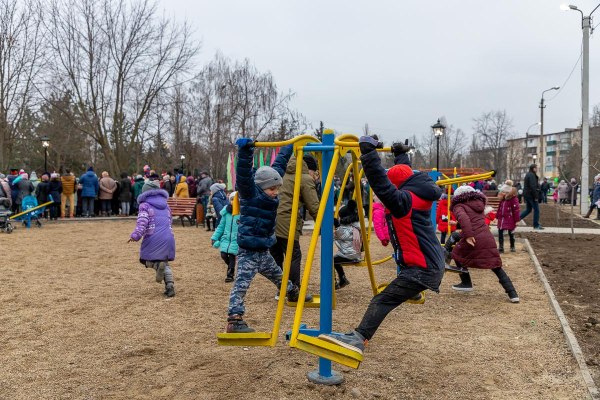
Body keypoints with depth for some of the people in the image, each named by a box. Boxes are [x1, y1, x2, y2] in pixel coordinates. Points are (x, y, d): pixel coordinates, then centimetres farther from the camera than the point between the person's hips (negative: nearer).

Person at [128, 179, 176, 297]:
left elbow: (142, 222, -11)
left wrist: (135, 235, -19)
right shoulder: (166, 205, 22)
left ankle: (157, 265, -20)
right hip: (168, 238, 5)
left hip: (153, 239, -5)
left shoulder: (145, 205, 4)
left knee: (146, 260, 15)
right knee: (165, 264, 17)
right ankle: (170, 285, -5)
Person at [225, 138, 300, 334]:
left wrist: (289, 147, 29)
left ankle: (294, 293, 52)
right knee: (241, 284, -12)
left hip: (263, 251, 9)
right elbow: (244, 173, -30)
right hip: (248, 251, -9)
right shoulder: (250, 193, -11)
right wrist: (245, 151, -42)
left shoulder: (268, 194, 9)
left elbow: (278, 166, 20)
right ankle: (234, 320, -13)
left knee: (278, 277, 29)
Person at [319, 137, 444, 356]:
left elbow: (383, 186, -32)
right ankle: (413, 292, 73)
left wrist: (369, 154, -30)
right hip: (433, 263, 10)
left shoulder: (404, 200, -15)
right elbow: (406, 176, 31)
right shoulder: (415, 195, 11)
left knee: (382, 301, -22)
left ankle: (358, 338, -36)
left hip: (422, 268, -10)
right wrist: (401, 155, 40)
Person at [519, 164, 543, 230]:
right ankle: (536, 225, 4)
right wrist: (535, 197, -20)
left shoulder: (527, 175, 17)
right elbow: (533, 187, -23)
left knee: (528, 209, 15)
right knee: (536, 209, -1)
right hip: (531, 195, -10)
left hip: (527, 195, 10)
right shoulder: (532, 175, -15)